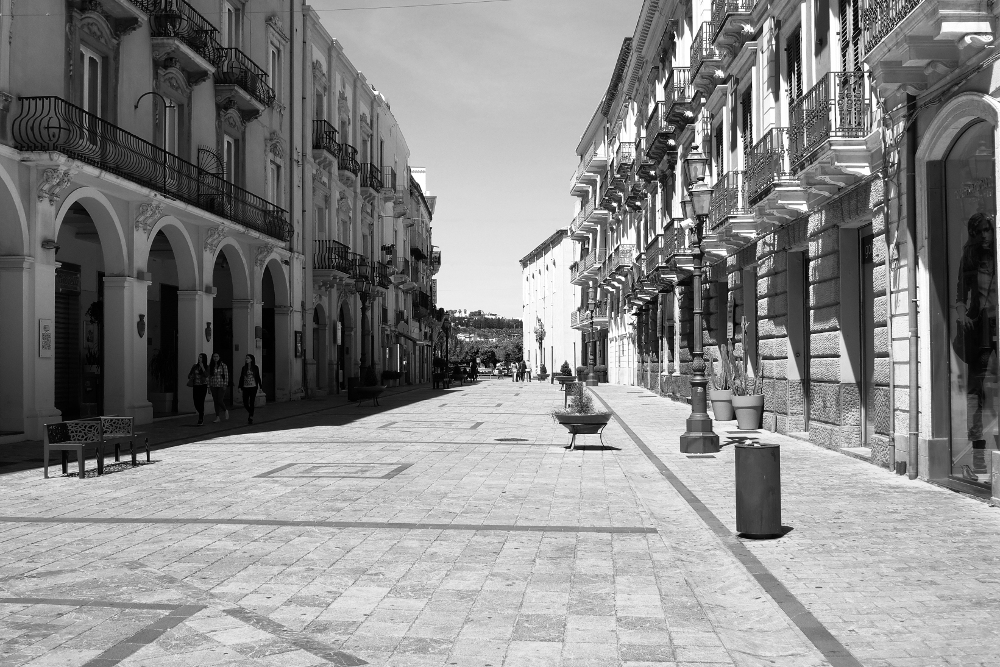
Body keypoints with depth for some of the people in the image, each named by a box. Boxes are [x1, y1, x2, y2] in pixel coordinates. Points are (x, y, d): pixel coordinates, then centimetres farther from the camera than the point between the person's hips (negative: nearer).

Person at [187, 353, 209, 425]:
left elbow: (206, 375, -16)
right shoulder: (195, 366, 7)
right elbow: (189, 375, 15)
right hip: (196, 386, 3)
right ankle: (202, 414, 26)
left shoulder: (206, 367, 0)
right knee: (196, 403, 0)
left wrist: (202, 367, -18)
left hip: (203, 386, -3)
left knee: (201, 402, -9)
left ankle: (201, 419, -3)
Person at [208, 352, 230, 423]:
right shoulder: (210, 366, 7)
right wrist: (209, 385, 6)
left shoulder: (223, 365, -4)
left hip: (221, 386, -4)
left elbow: (226, 375, -4)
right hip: (213, 386, 4)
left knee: (220, 401, -10)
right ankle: (217, 417, 9)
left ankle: (225, 411, 20)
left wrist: (225, 385, -9)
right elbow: (209, 376, 9)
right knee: (216, 401, 4)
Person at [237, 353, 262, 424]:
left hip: (253, 387, -2)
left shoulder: (255, 368, 1)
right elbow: (241, 378, 7)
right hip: (245, 387, 2)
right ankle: (250, 413, 25)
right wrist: (240, 387, 2)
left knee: (251, 403, -2)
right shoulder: (244, 368, 6)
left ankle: (250, 417, 4)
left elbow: (258, 378, 4)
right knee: (245, 403, -2)